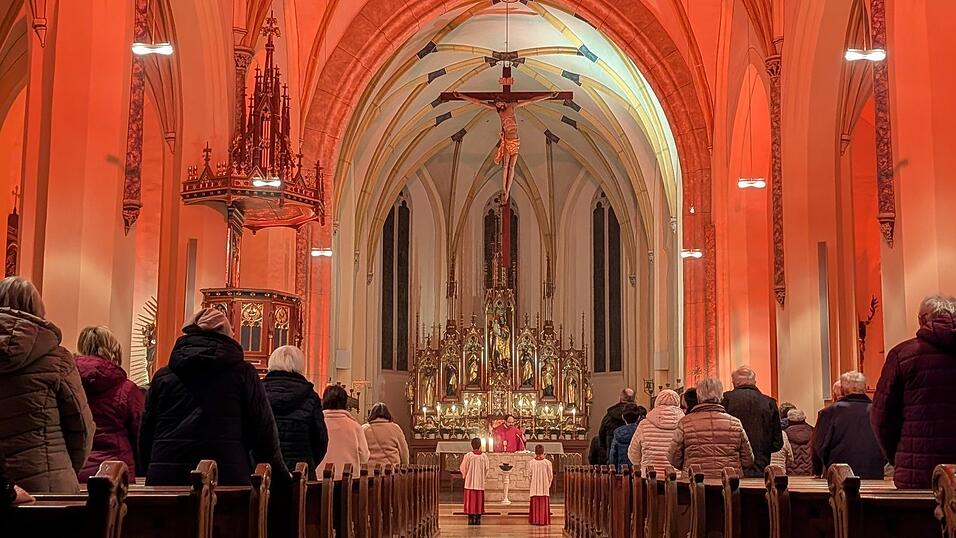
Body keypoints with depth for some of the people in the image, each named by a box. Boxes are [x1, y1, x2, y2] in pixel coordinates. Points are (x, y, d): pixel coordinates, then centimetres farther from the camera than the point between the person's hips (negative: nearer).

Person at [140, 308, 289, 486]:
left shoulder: (162, 376, 11)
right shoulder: (243, 373, 3)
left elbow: (145, 436, 14)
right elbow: (265, 435, 1)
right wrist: (282, 478, 14)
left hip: (165, 479, 3)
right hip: (226, 479, -2)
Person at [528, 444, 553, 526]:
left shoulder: (531, 462, -6)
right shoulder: (547, 463, -8)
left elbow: (529, 476, 2)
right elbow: (551, 476, -1)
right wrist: (548, 485, 14)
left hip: (534, 488, 1)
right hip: (545, 488, -1)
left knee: (535, 503, 8)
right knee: (544, 503, 5)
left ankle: (535, 520, 8)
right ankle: (543, 520, 4)